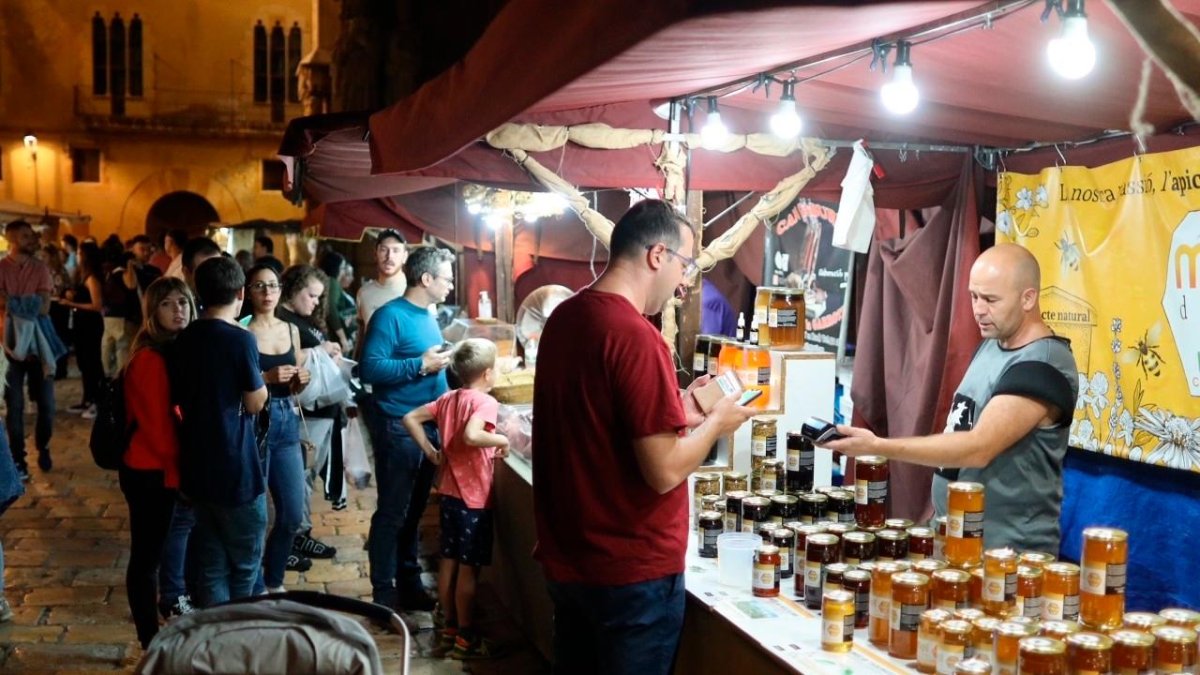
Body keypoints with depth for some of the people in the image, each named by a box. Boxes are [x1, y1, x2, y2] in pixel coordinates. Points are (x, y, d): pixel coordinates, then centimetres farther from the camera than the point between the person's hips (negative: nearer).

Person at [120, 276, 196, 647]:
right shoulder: (150, 359, -20)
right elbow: (156, 425, -21)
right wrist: (178, 472, -13)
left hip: (161, 468, 8)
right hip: (150, 471, -8)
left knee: (149, 554, 16)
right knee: (146, 556, 2)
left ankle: (153, 640, 27)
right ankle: (151, 645, 11)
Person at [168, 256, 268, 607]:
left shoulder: (184, 340, 5)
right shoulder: (240, 339, -15)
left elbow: (179, 400, 14)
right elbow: (255, 404, -9)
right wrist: (260, 380, 6)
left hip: (197, 467, 7)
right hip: (235, 469, -6)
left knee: (212, 562, 14)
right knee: (245, 562, 8)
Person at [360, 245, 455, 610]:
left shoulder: (428, 316, 13)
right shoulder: (390, 316, -15)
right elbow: (370, 369, -23)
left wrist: (441, 362, 5)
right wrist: (421, 365, -24)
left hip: (428, 426, 9)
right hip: (398, 427, -9)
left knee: (414, 510, 17)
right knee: (392, 513, -1)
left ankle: (409, 583, 28)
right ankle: (384, 594, 8)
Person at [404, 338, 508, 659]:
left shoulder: (448, 399, 7)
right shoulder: (485, 401, -17)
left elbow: (410, 419, 9)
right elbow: (471, 436, -35)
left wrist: (430, 452, 8)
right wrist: (501, 440, -19)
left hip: (449, 492, 8)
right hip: (474, 498, -8)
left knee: (448, 561, 15)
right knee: (468, 567, 1)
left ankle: (448, 628, 27)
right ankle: (465, 637, 10)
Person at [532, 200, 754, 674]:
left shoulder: (564, 319, 3)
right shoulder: (636, 337, -23)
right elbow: (664, 472, -23)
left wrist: (675, 410, 11)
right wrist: (715, 423, -7)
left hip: (567, 558, 8)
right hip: (630, 570, -8)